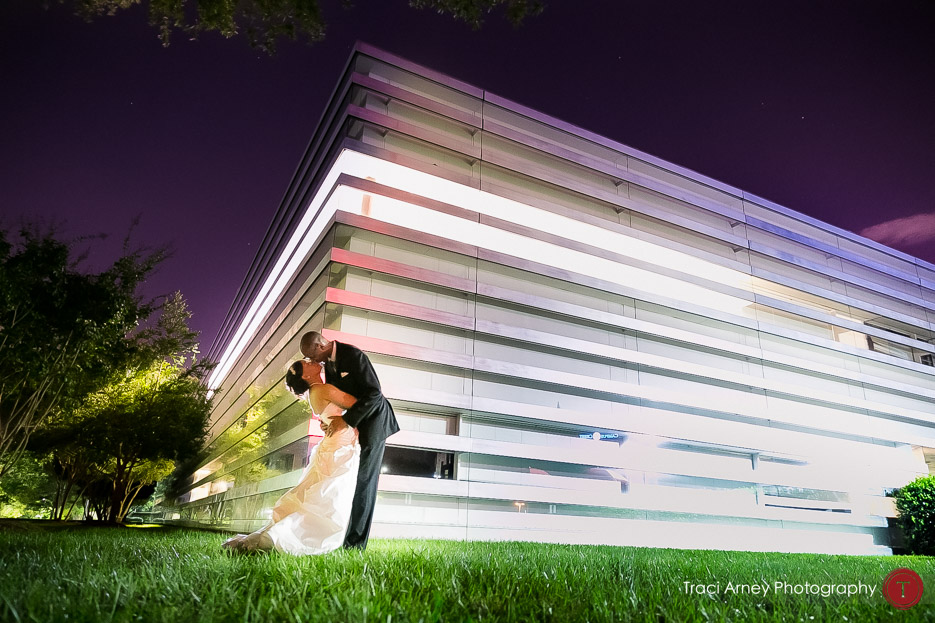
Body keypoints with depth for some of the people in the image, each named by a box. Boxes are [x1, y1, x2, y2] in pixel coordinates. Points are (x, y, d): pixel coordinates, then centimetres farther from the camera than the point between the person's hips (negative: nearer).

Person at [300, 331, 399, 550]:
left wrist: (346, 420, -28)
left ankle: (355, 542, -4)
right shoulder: (328, 361, 3)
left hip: (374, 418, -8)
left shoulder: (354, 355, -23)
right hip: (355, 419, 8)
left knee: (365, 478, -8)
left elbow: (374, 393, -28)